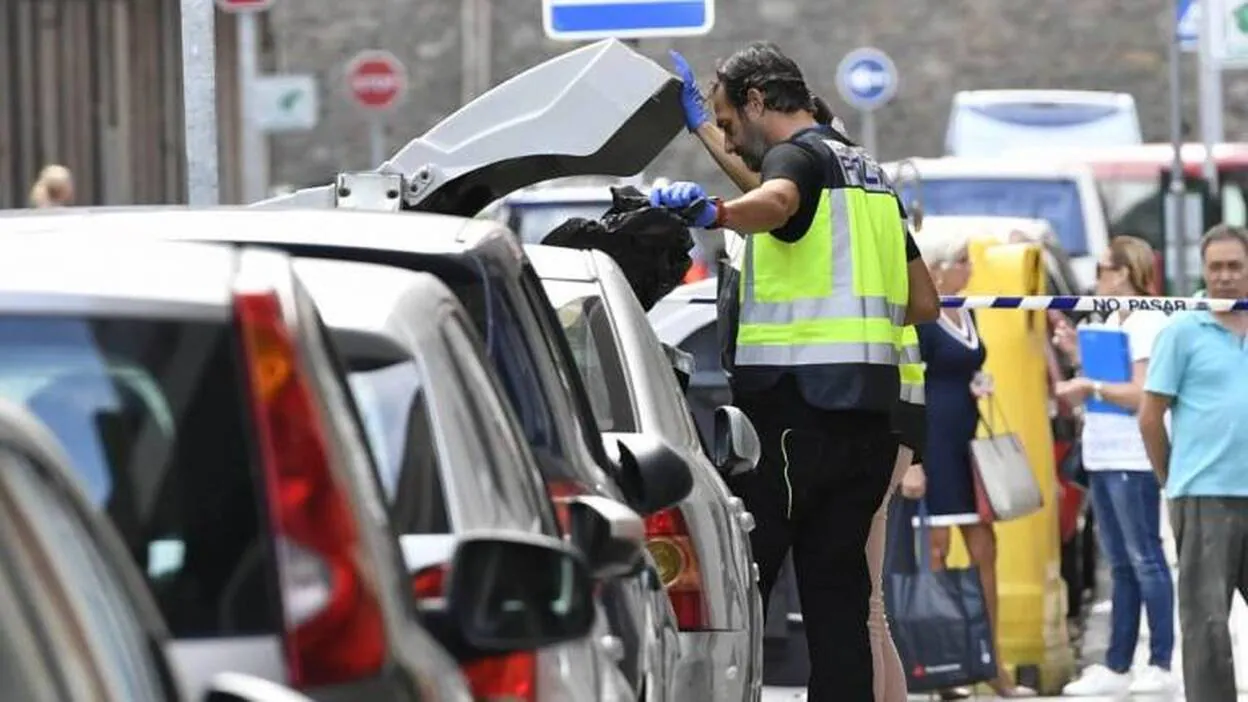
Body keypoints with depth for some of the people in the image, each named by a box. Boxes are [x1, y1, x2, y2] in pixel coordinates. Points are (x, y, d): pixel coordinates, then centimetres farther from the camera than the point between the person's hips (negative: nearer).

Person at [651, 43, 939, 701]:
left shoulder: (799, 154, -5)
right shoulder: (868, 173, 22)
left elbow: (773, 202, -31)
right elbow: (922, 304, 29)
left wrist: (713, 211, -49)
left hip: (791, 407, -8)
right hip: (867, 417, 9)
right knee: (837, 596, 7)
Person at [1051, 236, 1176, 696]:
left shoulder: (1148, 323, -11)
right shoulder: (1112, 322, 17)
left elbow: (1142, 394, -18)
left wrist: (1091, 386, -11)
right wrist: (1077, 355, 10)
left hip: (1133, 460, -10)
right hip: (1102, 456, 10)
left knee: (1145, 560, -7)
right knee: (1121, 566, 11)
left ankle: (1161, 666, -5)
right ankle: (1116, 667, 15)